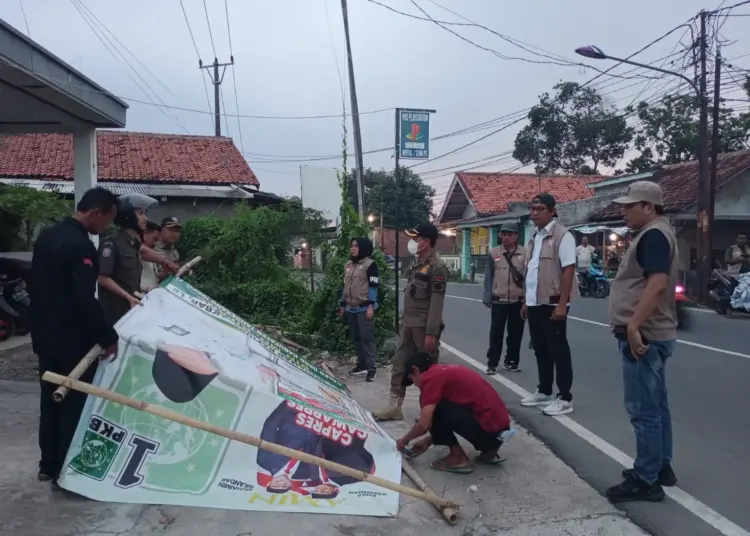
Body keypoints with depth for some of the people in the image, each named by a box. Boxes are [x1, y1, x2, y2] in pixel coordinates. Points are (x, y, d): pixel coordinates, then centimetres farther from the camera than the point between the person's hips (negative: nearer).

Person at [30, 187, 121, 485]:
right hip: (72, 341, -9)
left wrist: (44, 321, 22)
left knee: (50, 401, 18)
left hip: (46, 335, 9)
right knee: (75, 404, 4)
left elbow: (36, 284, 15)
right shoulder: (81, 246, -22)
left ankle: (48, 465, 29)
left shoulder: (47, 236, 8)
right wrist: (108, 337, -17)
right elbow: (86, 301, -26)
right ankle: (66, 470, 13)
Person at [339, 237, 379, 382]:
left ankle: (371, 368, -3)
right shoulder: (348, 264, 14)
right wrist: (342, 305, 18)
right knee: (356, 337, 11)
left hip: (364, 308, -7)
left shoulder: (370, 264, -7)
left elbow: (373, 287, -12)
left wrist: (371, 306, -18)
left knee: (367, 337, -7)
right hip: (351, 308, 7)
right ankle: (361, 365, 21)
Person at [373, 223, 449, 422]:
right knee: (399, 365, 11)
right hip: (408, 325, 9)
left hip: (424, 327, -9)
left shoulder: (436, 267, -16)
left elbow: (436, 303, -21)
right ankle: (394, 407, 20)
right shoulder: (418, 263, 13)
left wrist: (431, 333, -23)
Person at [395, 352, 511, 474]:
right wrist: (427, 441, 26)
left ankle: (458, 458, 3)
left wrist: (405, 440, 6)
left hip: (488, 429, -9)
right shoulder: (447, 371, 19)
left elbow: (424, 425, -13)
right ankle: (489, 450, 19)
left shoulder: (431, 377, -9)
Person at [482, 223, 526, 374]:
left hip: (518, 302, 1)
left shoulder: (525, 253, 2)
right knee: (496, 333, 2)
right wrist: (487, 297, -1)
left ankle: (511, 361, 24)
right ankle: (492, 363, 11)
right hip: (499, 302, -1)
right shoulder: (493, 253, 2)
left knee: (515, 333, 10)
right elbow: (488, 277, 3)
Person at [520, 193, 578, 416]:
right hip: (535, 303, 8)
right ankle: (544, 392, 27)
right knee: (541, 350, 15)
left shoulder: (562, 235, -10)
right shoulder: (534, 238, 15)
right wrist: (526, 301, 17)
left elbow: (568, 270, -16)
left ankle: (565, 398, 8)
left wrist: (562, 303, -21)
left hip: (552, 303, -8)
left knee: (558, 350, -1)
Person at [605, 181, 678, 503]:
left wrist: (634, 325, -30)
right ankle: (661, 467, 28)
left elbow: (657, 284, -28)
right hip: (651, 335, 11)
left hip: (643, 336, -11)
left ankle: (646, 481, 3)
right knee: (656, 406, 17)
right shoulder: (655, 234, 18)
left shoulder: (653, 234, -15)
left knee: (643, 410, -5)